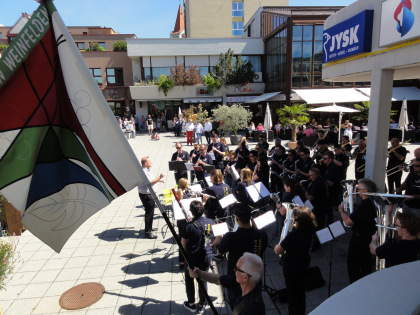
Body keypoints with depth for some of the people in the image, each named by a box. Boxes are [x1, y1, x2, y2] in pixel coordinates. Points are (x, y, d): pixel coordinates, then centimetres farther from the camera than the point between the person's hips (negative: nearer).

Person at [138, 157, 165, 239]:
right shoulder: (143, 172, -24)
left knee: (150, 212, 23)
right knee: (149, 213, -4)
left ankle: (149, 228, 40)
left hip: (149, 194, 11)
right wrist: (159, 177, -31)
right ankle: (147, 233, 6)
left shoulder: (147, 170, 10)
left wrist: (158, 180, 15)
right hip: (146, 195, -11)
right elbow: (149, 183, -32)